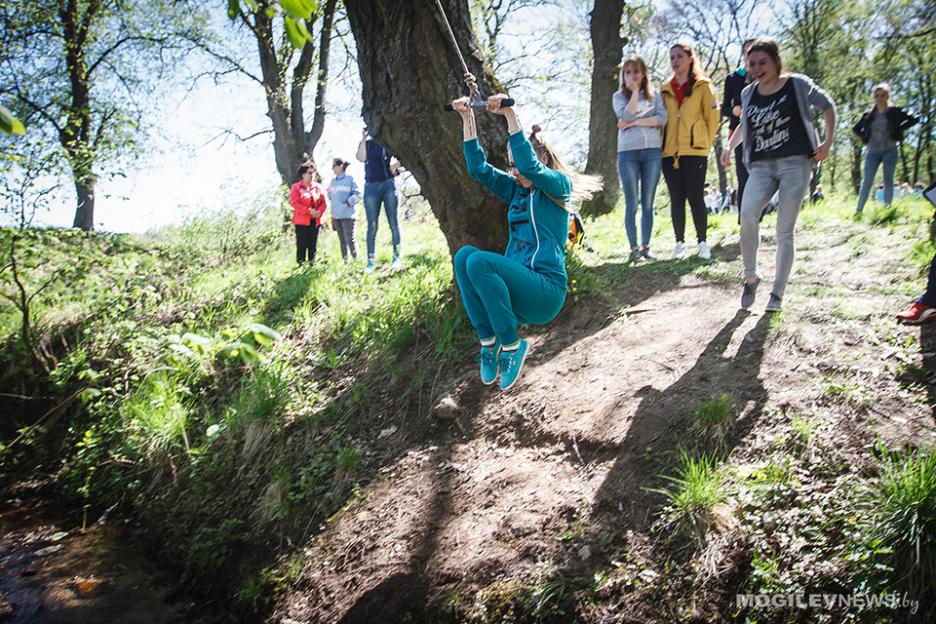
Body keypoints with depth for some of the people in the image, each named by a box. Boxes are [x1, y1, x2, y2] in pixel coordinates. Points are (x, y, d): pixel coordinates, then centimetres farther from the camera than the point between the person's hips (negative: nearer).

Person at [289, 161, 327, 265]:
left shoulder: (318, 187, 11)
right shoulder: (296, 187, -1)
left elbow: (323, 203, 8)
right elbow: (294, 203, -11)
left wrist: (319, 212, -12)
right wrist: (309, 211, -19)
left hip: (315, 221, 4)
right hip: (302, 221, -4)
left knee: (313, 247, 8)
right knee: (302, 247, -4)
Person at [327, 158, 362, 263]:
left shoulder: (350, 179, -4)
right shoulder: (333, 181, 15)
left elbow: (357, 195, -8)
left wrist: (348, 202, -15)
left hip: (347, 215, -6)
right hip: (336, 215, 6)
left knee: (350, 239, -11)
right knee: (342, 240, 10)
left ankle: (356, 260, -6)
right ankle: (344, 261, 14)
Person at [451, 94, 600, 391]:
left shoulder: (559, 186, -3)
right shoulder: (516, 189, 15)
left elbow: (530, 166, -23)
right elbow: (479, 168, 8)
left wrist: (510, 115, -24)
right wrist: (467, 118, 2)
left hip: (547, 291, -7)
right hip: (518, 284, 7)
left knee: (478, 262, -29)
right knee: (464, 255, -18)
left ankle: (511, 345, -14)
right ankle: (488, 340, -12)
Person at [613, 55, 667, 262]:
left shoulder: (654, 95, 13)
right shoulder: (619, 96, 9)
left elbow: (662, 118, -3)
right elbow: (627, 115, -11)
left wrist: (634, 123, -8)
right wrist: (635, 91, -5)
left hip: (652, 151, 2)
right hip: (628, 153, -2)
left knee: (648, 203, 3)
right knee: (632, 204, -2)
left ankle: (645, 246, 9)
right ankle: (634, 247, 2)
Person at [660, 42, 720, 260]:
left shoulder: (702, 86, 3)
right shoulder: (665, 89, 14)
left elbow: (713, 117, 4)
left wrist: (705, 143, 1)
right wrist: (661, 144, 8)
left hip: (694, 151, -3)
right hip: (669, 152, 3)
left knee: (695, 197, -4)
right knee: (676, 198, 4)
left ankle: (702, 242, 4)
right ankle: (679, 242, 10)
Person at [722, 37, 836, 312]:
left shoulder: (797, 84, 0)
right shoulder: (748, 94, 10)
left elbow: (827, 105, 13)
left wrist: (828, 141, 2)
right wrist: (730, 146, 12)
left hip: (795, 163, -2)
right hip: (761, 166, 2)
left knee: (785, 229, -4)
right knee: (747, 213, -25)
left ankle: (778, 291, 9)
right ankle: (750, 277, -7)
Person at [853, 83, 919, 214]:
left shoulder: (894, 112, 5)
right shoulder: (869, 115, 10)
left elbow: (913, 120, 6)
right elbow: (855, 129, 21)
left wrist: (898, 130, -1)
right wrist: (865, 137, 6)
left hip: (890, 150, -1)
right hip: (872, 152, 1)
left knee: (888, 181, -5)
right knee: (867, 181, -7)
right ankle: (858, 210, -10)